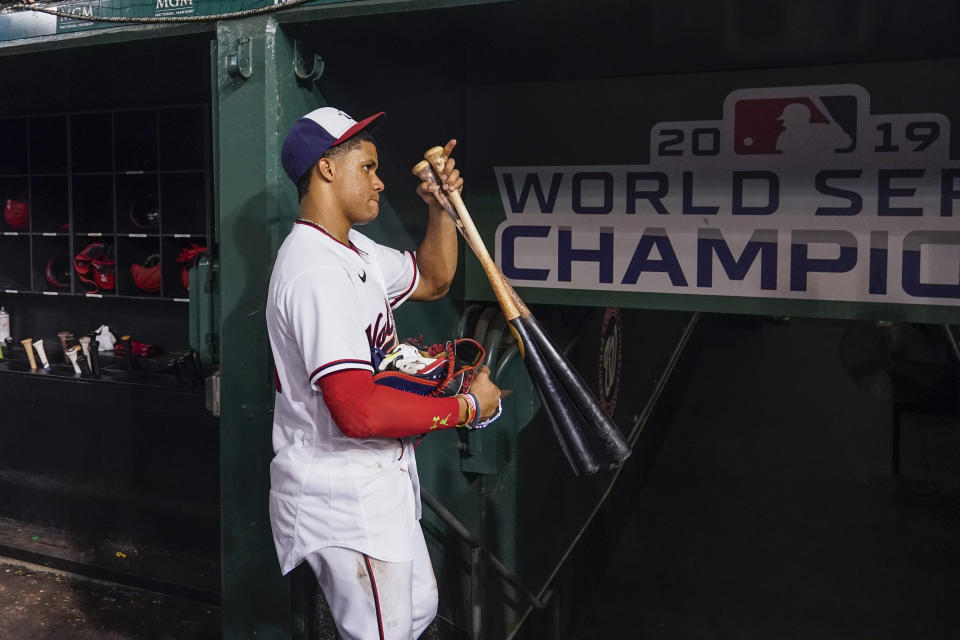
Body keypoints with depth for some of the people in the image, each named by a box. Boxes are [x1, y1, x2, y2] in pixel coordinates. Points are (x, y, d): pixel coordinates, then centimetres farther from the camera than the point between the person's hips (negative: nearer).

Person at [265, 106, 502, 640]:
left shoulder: (357, 250, 8)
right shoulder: (316, 271, -26)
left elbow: (432, 281, 23)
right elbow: (360, 411, -33)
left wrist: (442, 209, 6)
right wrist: (467, 407, -20)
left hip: (377, 484, 10)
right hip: (344, 500, -10)